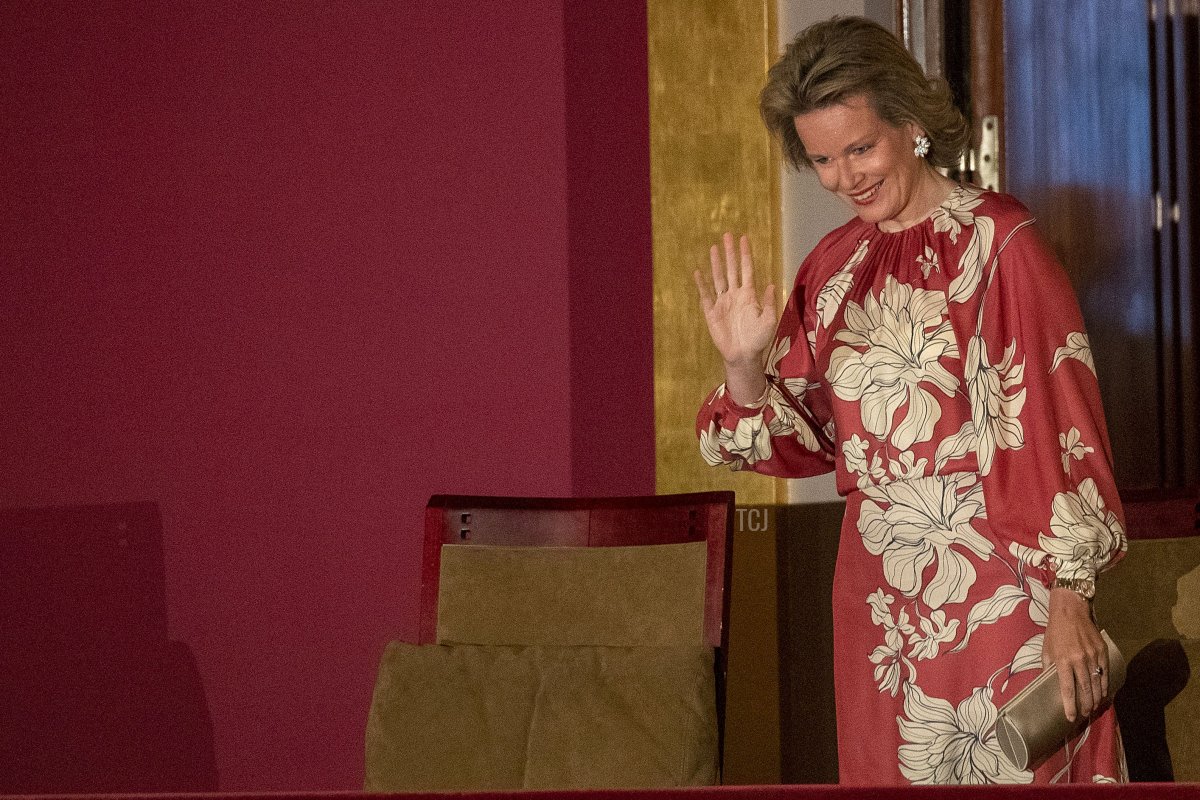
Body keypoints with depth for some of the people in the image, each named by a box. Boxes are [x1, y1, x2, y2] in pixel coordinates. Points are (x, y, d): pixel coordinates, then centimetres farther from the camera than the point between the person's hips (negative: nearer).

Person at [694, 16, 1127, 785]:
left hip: (997, 594, -6)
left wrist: (1069, 604, -14)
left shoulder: (1001, 244, -10)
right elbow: (802, 439, 10)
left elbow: (1060, 431, -12)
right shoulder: (836, 265, 8)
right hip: (880, 599, 6)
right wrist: (745, 365, -9)